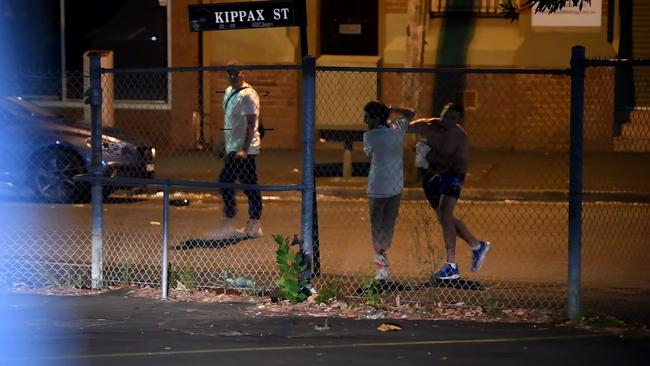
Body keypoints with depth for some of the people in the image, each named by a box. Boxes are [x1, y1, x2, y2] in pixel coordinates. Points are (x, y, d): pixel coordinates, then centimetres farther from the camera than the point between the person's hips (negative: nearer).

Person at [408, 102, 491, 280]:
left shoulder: (461, 137, -17)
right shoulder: (427, 126, -9)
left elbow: (461, 167, -21)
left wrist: (435, 158, -28)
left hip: (451, 176, -5)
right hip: (430, 177, 5)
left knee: (445, 216, -21)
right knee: (446, 218, 15)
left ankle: (452, 266, -19)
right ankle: (478, 246, 36)